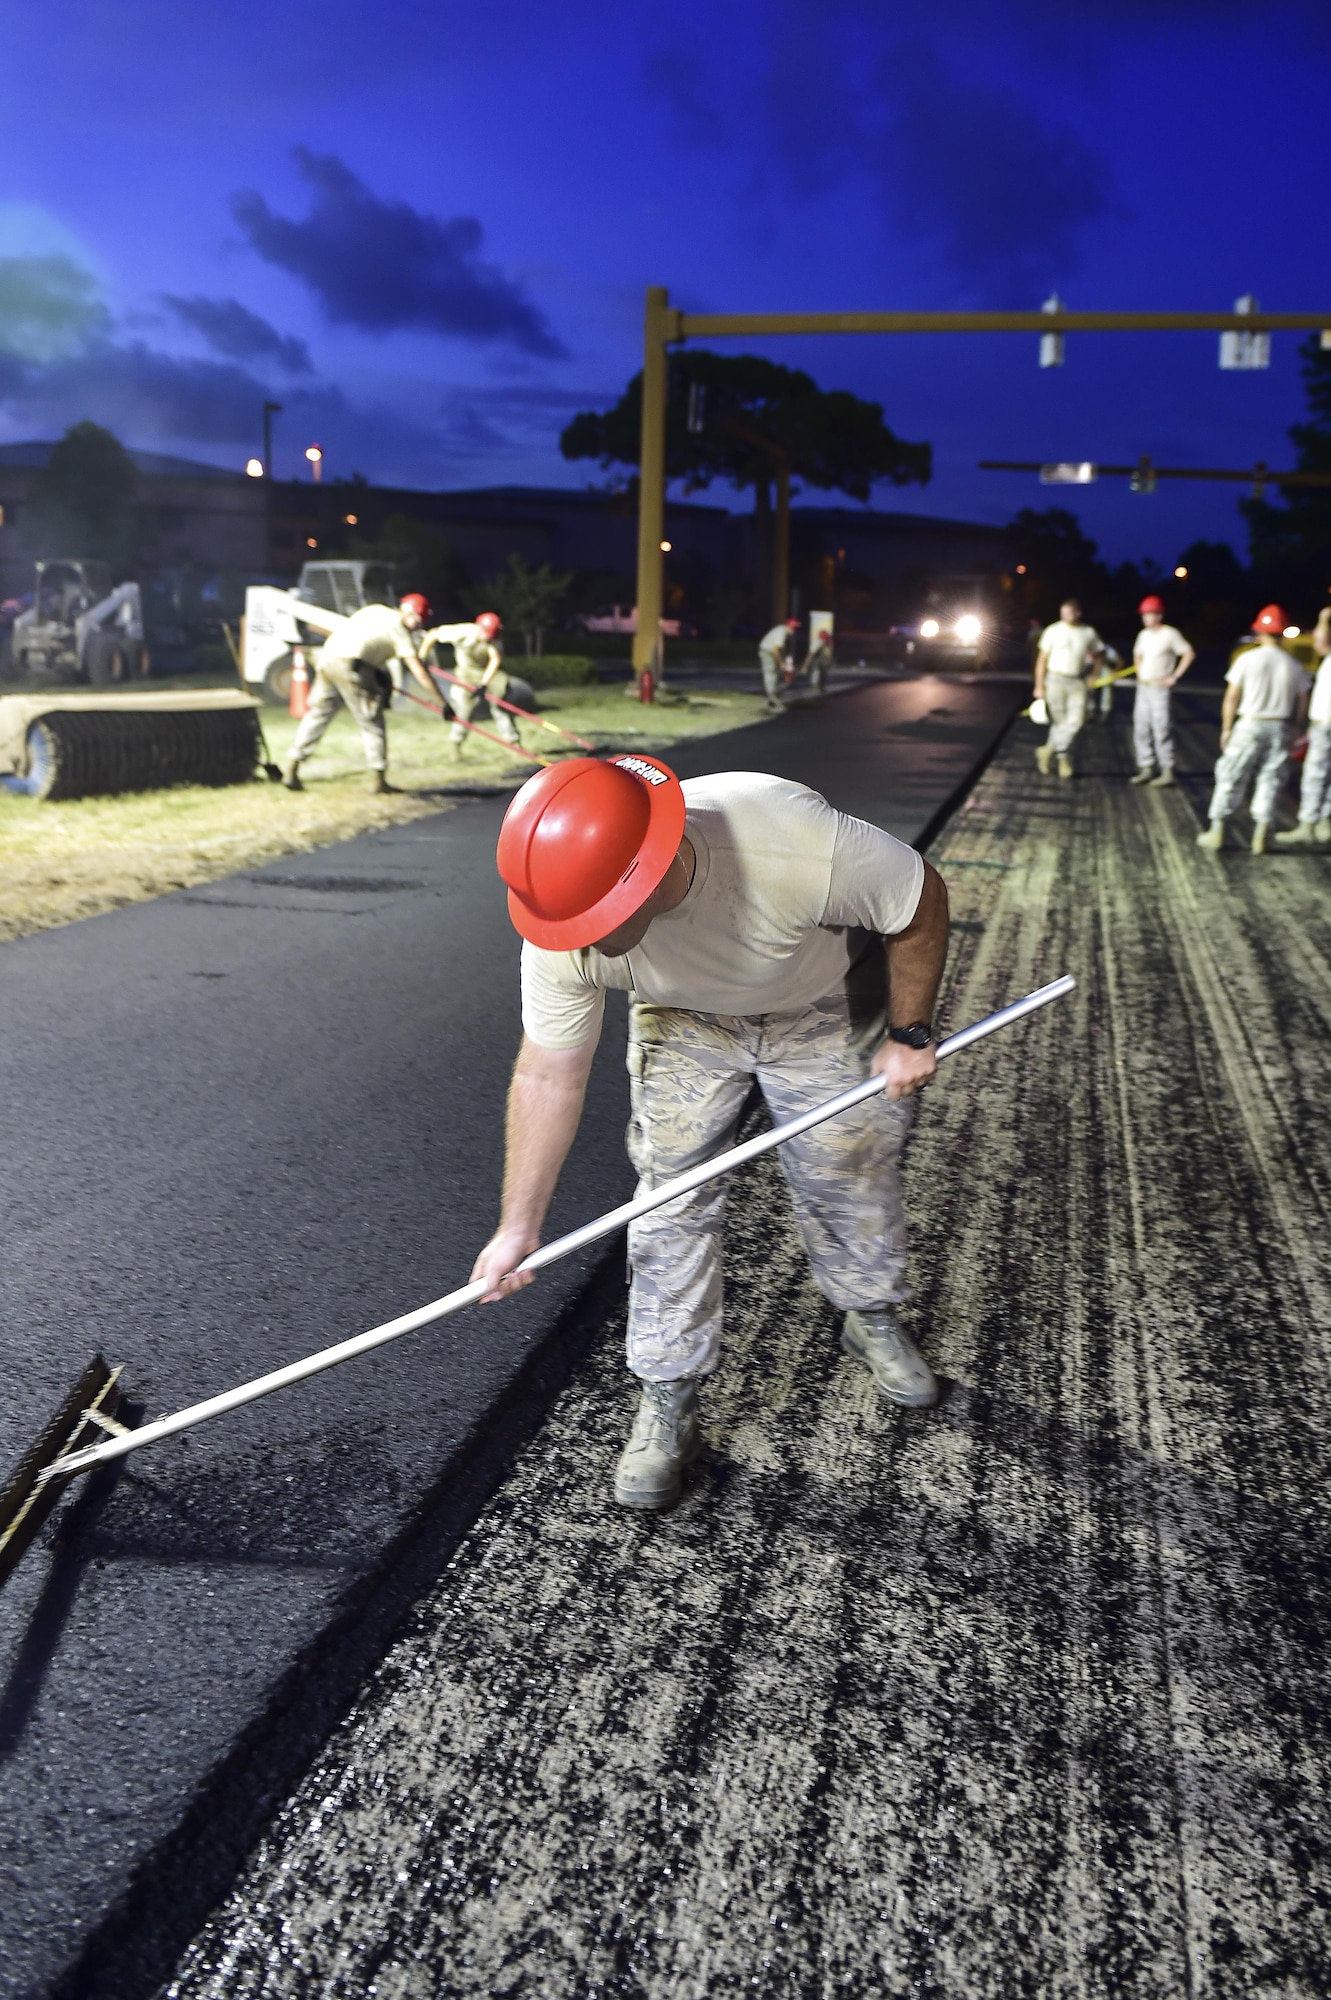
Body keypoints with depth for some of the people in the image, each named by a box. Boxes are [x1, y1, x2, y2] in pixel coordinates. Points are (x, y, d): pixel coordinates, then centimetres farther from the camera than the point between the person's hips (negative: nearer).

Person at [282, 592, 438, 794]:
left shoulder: (374, 611, 22)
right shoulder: (399, 628, 4)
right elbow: (418, 670, 0)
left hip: (327, 658, 7)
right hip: (350, 666, -7)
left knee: (317, 714, 14)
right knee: (372, 722, 5)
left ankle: (291, 771, 13)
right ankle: (378, 780, 8)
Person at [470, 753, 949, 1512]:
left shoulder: (795, 843, -44)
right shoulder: (566, 932, -32)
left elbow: (920, 898, -24)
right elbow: (549, 1078, -19)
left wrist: (910, 1036, -17)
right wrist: (519, 1228, -15)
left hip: (823, 1011, -1)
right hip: (685, 1022, 2)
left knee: (850, 1175, 7)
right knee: (670, 1198, -4)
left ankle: (874, 1318, 37)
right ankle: (667, 1406, 11)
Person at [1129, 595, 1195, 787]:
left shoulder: (1170, 634, -10)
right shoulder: (1143, 634, 12)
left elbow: (1189, 654, -11)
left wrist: (1175, 677, -13)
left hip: (1160, 689, -8)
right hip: (1143, 688, 8)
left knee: (1161, 729, -9)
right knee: (1141, 729, 7)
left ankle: (1167, 772, -5)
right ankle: (1146, 769, 15)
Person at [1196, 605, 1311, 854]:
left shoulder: (1248, 659, -7)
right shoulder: (1294, 665, 3)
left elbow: (1231, 697, -6)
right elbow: (1301, 703, 7)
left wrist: (1226, 729, 2)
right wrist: (1290, 728, 20)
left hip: (1249, 725, -3)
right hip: (1280, 728, 3)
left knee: (1230, 778, 6)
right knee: (1269, 781, 8)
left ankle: (1217, 831, 9)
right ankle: (1261, 836, 8)